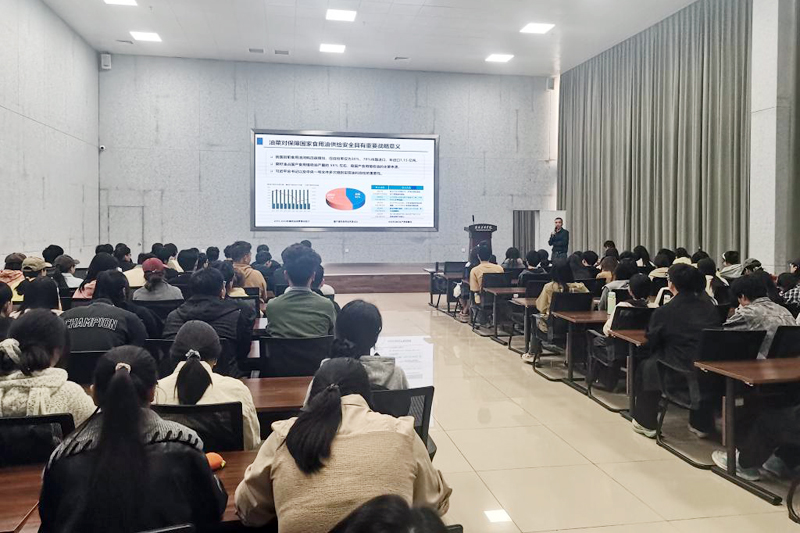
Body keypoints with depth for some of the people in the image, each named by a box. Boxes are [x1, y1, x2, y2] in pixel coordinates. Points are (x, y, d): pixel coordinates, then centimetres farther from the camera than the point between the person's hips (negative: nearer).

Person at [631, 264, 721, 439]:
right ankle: (701, 425, 49)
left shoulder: (663, 312, -11)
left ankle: (646, 424, 31)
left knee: (645, 368, 22)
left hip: (680, 371, -5)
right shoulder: (709, 306, 2)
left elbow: (651, 341, 3)